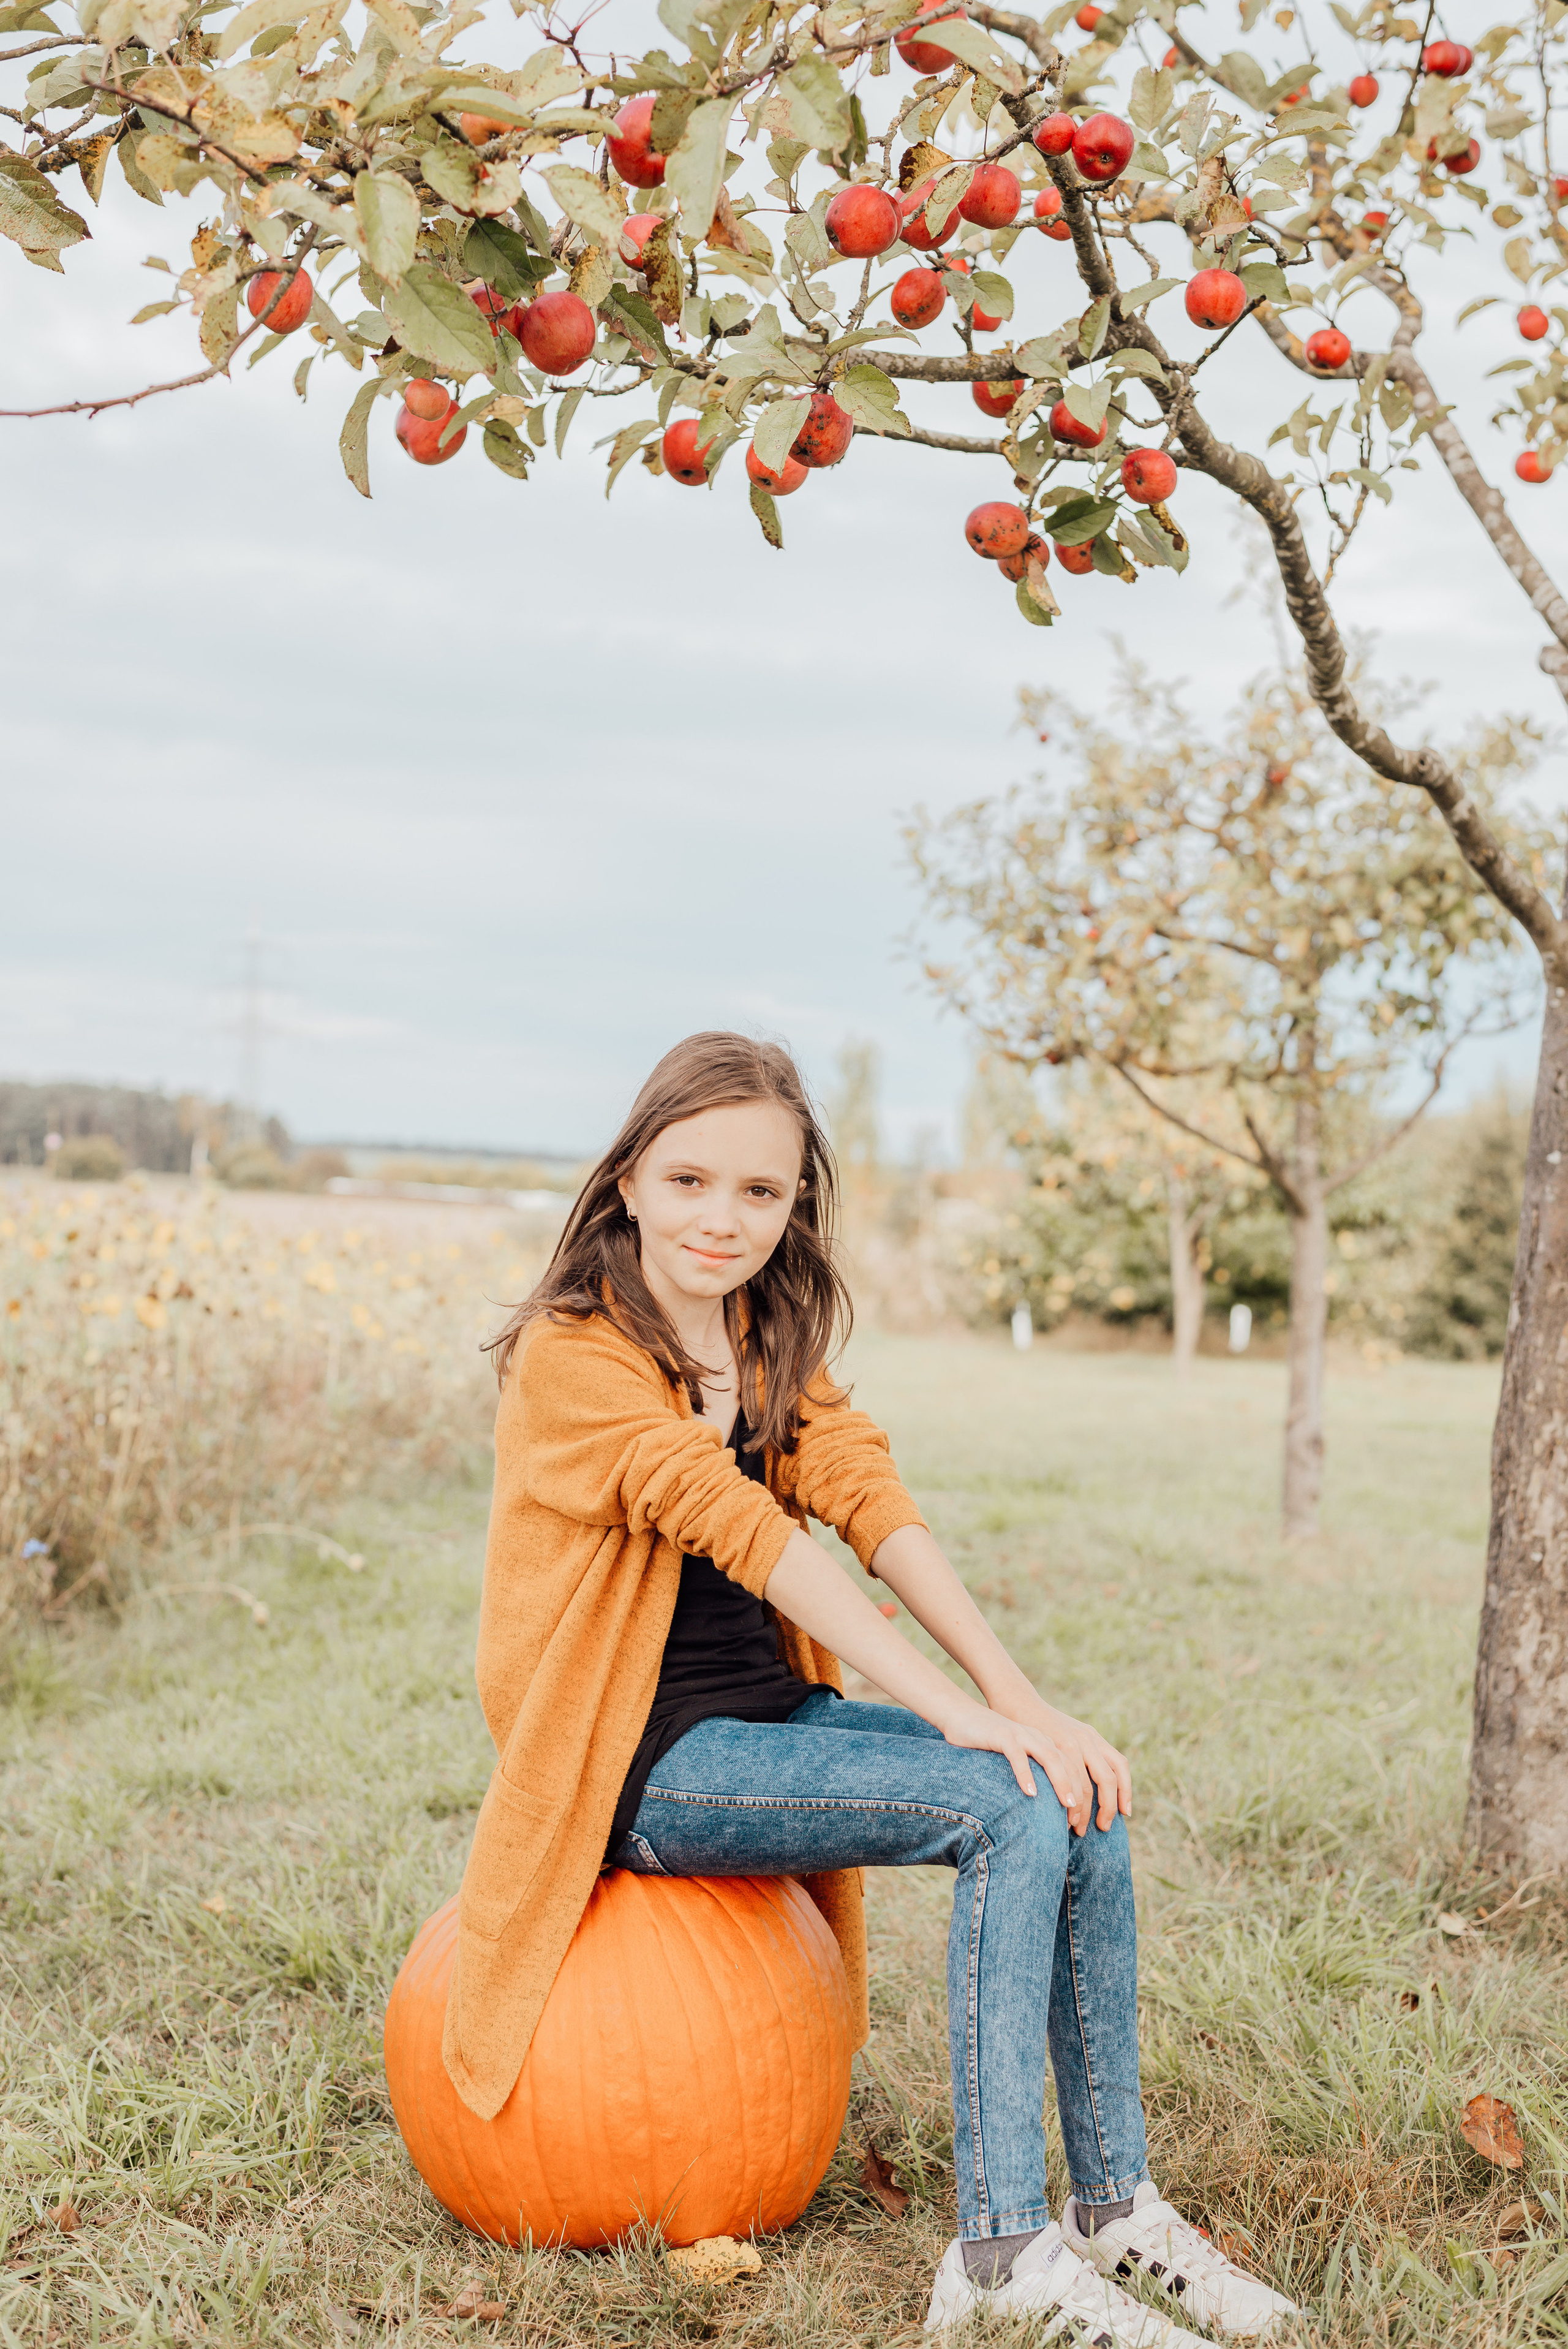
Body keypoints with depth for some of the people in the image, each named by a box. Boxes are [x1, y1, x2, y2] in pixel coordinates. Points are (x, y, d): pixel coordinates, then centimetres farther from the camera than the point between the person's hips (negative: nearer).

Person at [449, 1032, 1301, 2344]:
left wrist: (1022, 1701, -17)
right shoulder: (575, 1351, -15)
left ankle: (1116, 2208, 1)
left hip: (771, 1715, 7)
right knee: (1009, 1807, -23)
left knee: (1082, 1799, -10)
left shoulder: (774, 1339, 9)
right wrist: (957, 1715, -29)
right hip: (636, 1761, -7)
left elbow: (876, 1506, -4)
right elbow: (745, 1535, -24)